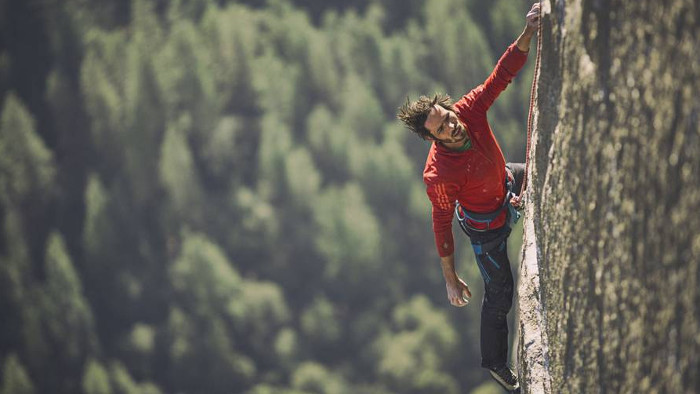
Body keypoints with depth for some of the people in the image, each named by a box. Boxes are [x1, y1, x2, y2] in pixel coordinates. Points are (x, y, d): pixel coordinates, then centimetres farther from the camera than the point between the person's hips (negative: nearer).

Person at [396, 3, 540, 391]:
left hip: (505, 181, 5)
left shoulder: (469, 110, -29)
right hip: (487, 225, -5)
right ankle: (494, 363, 36)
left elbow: (501, 75, -28)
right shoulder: (440, 175, -42)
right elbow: (441, 225, -31)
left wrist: (527, 34, -46)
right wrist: (450, 279, -22)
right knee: (500, 294, 11)